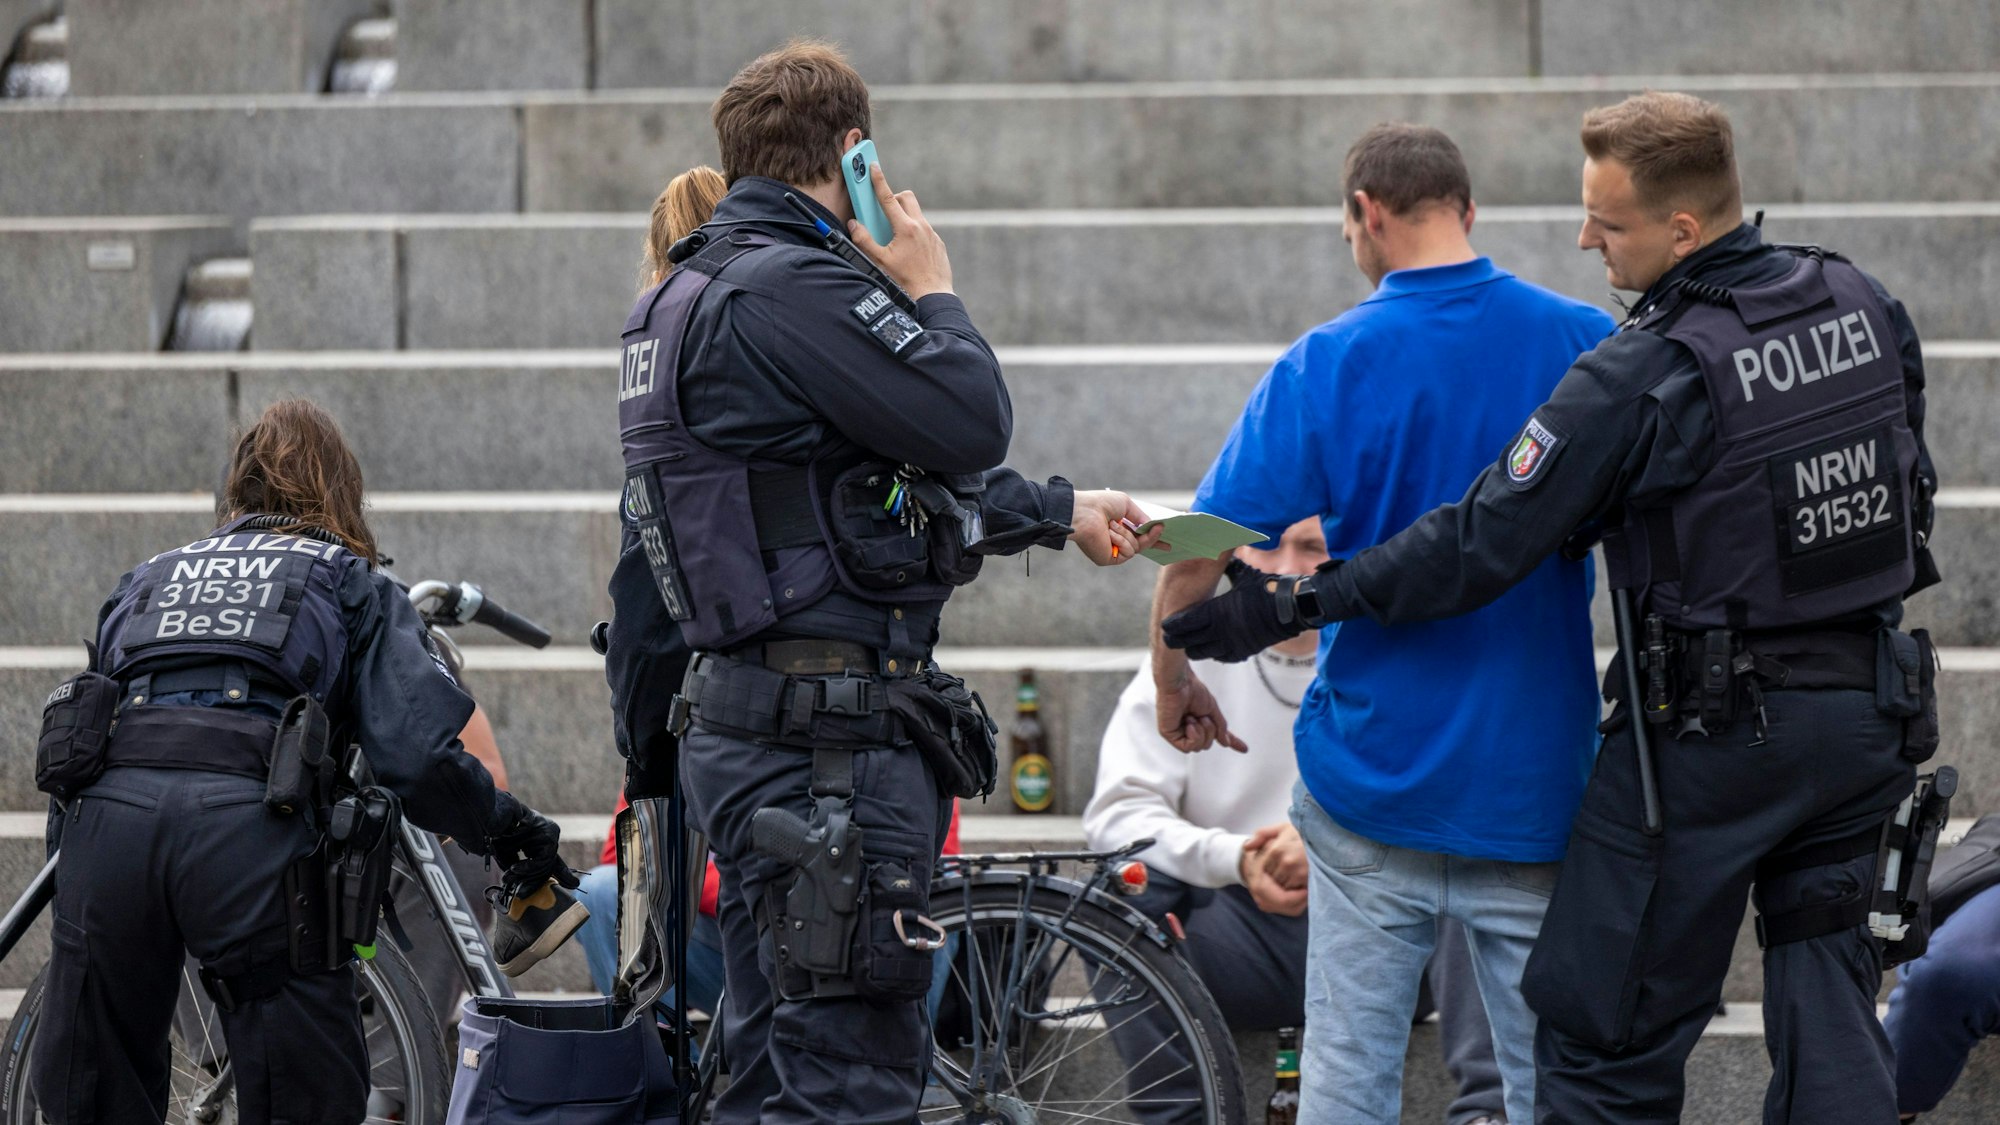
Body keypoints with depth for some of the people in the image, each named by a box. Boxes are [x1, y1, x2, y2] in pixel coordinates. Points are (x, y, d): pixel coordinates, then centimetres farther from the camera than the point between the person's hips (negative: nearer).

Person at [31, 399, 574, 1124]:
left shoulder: (148, 577, 34)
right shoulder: (353, 584, 22)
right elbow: (416, 754, 7)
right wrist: (505, 827, 21)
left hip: (105, 809, 4)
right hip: (248, 817, -3)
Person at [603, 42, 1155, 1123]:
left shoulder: (687, 295, 19)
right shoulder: (793, 286, -15)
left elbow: (884, 476, 25)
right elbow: (968, 424, -18)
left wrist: (1061, 510, 31)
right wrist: (932, 293, 0)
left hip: (737, 726, 11)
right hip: (833, 738, -11)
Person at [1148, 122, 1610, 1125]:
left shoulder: (1326, 366, -9)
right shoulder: (1586, 346, -3)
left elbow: (1197, 561, -8)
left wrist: (1174, 682, 9)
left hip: (1374, 771, -1)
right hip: (1539, 780, 2)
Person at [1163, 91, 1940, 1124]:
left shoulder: (1642, 378, -20)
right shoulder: (1864, 305, 1)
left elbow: (1481, 545, -18)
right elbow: (1908, 483, 14)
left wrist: (1286, 609, -12)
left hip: (1712, 734, -7)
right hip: (1873, 714, 7)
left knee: (1605, 1037, 2)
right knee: (1827, 998, 12)